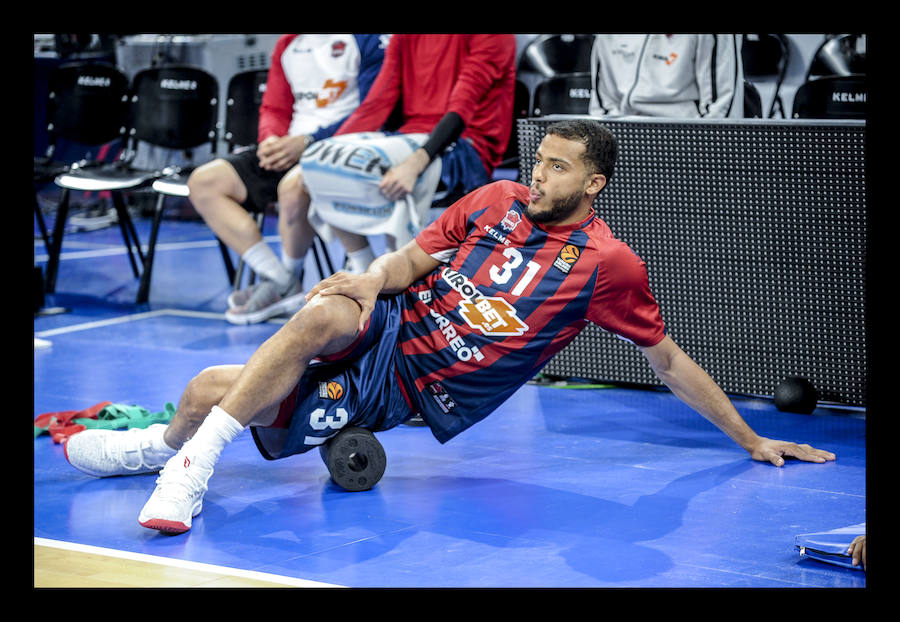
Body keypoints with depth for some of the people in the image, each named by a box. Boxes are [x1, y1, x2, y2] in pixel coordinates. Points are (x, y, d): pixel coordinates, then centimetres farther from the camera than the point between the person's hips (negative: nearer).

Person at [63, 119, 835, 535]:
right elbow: (413, 258, 11)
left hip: (413, 390, -4)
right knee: (328, 310, -33)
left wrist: (750, 438, 7)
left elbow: (669, 360, 6)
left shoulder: (609, 264, -3)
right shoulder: (498, 200, 7)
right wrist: (374, 276, -13)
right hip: (386, 330, 4)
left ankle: (180, 448, 0)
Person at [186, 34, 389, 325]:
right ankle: (278, 280, -15)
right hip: (289, 148, 8)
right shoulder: (288, 44, 17)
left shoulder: (368, 39, -6)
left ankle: (289, 282, -11)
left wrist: (308, 141, -21)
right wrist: (271, 141, -5)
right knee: (203, 183, -7)